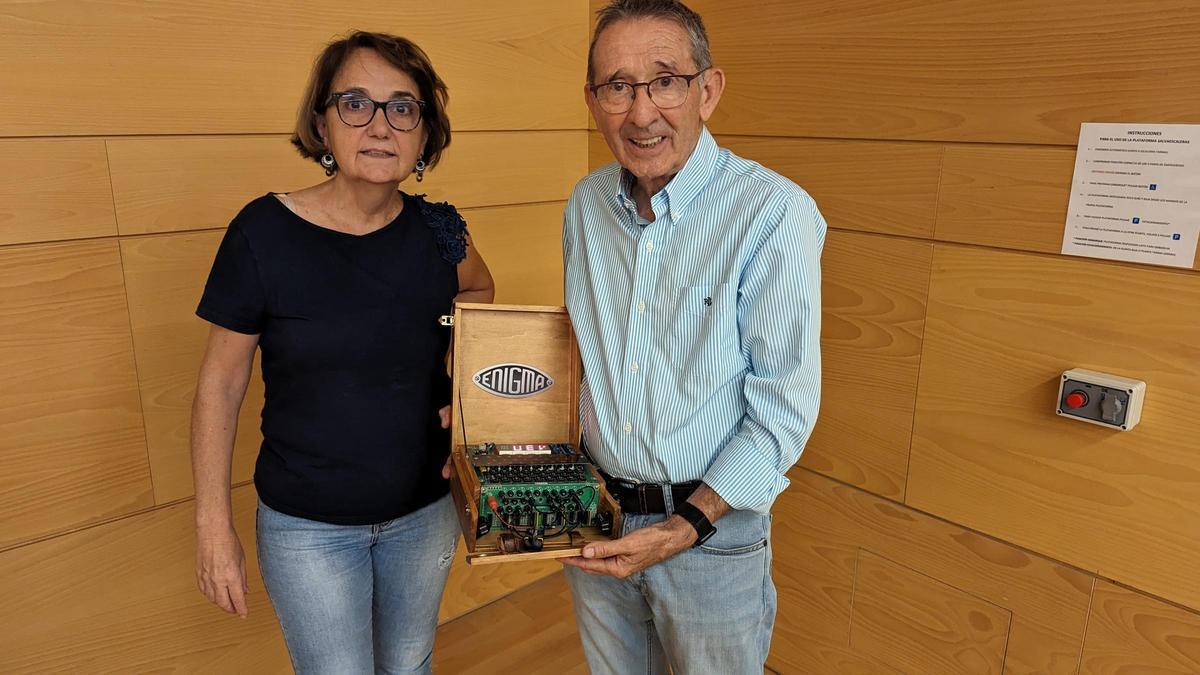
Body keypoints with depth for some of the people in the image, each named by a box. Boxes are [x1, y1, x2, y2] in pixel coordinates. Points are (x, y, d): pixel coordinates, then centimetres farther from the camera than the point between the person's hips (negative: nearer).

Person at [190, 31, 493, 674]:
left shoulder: (437, 230, -9)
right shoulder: (263, 233, -18)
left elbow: (478, 290, 13)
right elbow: (220, 384, -9)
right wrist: (214, 526, -6)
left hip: (427, 510, 3)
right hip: (307, 526, -3)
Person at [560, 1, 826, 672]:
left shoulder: (775, 214, -19)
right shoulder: (586, 204, -1)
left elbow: (785, 405, -17)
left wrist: (689, 527, -22)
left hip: (714, 524, -4)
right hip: (595, 514, 5)